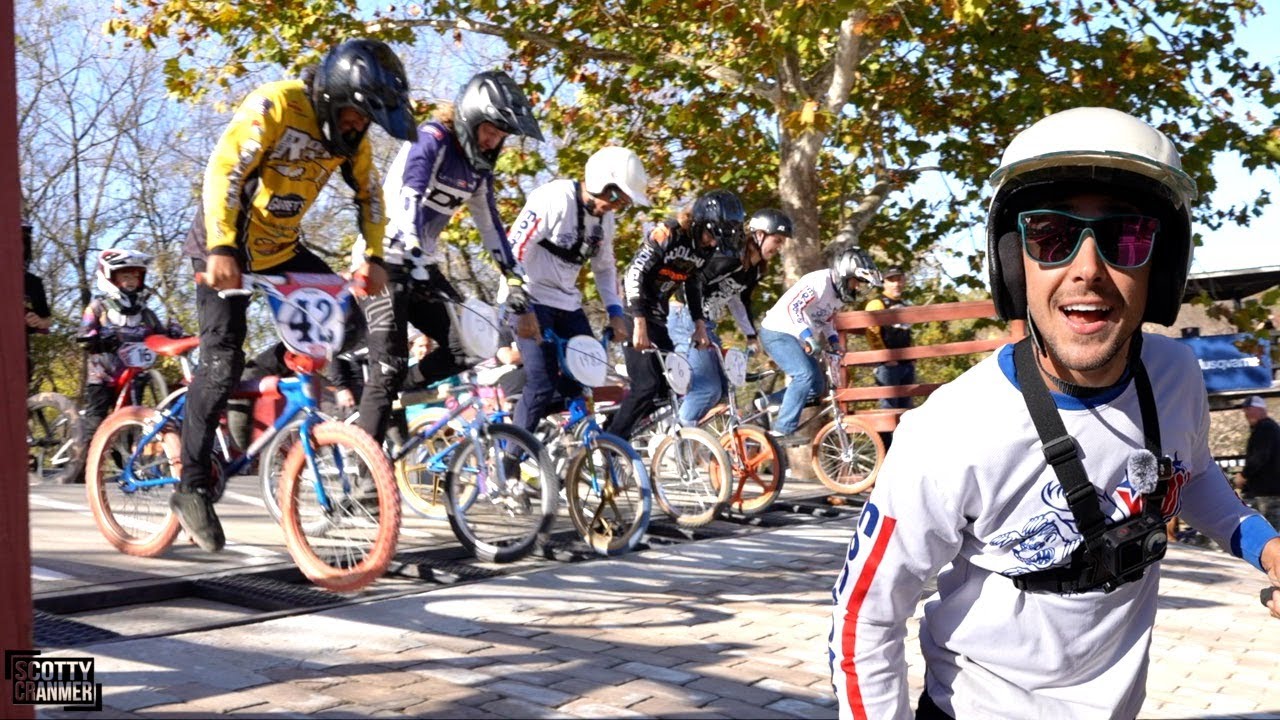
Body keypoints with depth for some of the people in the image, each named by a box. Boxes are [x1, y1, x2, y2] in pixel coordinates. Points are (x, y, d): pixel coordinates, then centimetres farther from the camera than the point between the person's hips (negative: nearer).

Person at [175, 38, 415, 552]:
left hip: (280, 248, 7)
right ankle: (192, 487, -2)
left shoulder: (350, 133, -2)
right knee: (222, 362, -11)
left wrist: (373, 256, -5)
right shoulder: (276, 105, -24)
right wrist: (221, 250, -40)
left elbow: (368, 192, 8)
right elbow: (222, 172, -31)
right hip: (224, 245, -7)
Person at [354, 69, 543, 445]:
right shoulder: (430, 140, -16)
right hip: (385, 262, -8)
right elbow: (406, 200, -28)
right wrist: (416, 262, -39)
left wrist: (513, 278, 7)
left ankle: (391, 394, 10)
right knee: (389, 366, -13)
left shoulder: (478, 164, 8)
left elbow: (490, 222, 13)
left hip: (423, 266, 8)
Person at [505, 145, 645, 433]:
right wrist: (522, 310, -28)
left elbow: (605, 267, 17)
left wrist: (615, 312, 5)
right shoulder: (554, 199, -20)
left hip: (567, 302, 8)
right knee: (543, 385, -15)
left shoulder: (606, 217, 5)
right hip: (530, 300, -8)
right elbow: (513, 251, -24)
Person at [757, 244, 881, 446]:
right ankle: (783, 430, -21)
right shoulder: (819, 282, -21)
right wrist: (809, 337, -38)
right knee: (805, 375, -25)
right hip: (777, 332, -10)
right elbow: (792, 306, -31)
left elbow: (826, 320, 21)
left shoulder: (839, 291, 8)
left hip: (795, 338, 10)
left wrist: (834, 343, 5)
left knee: (817, 385, 5)